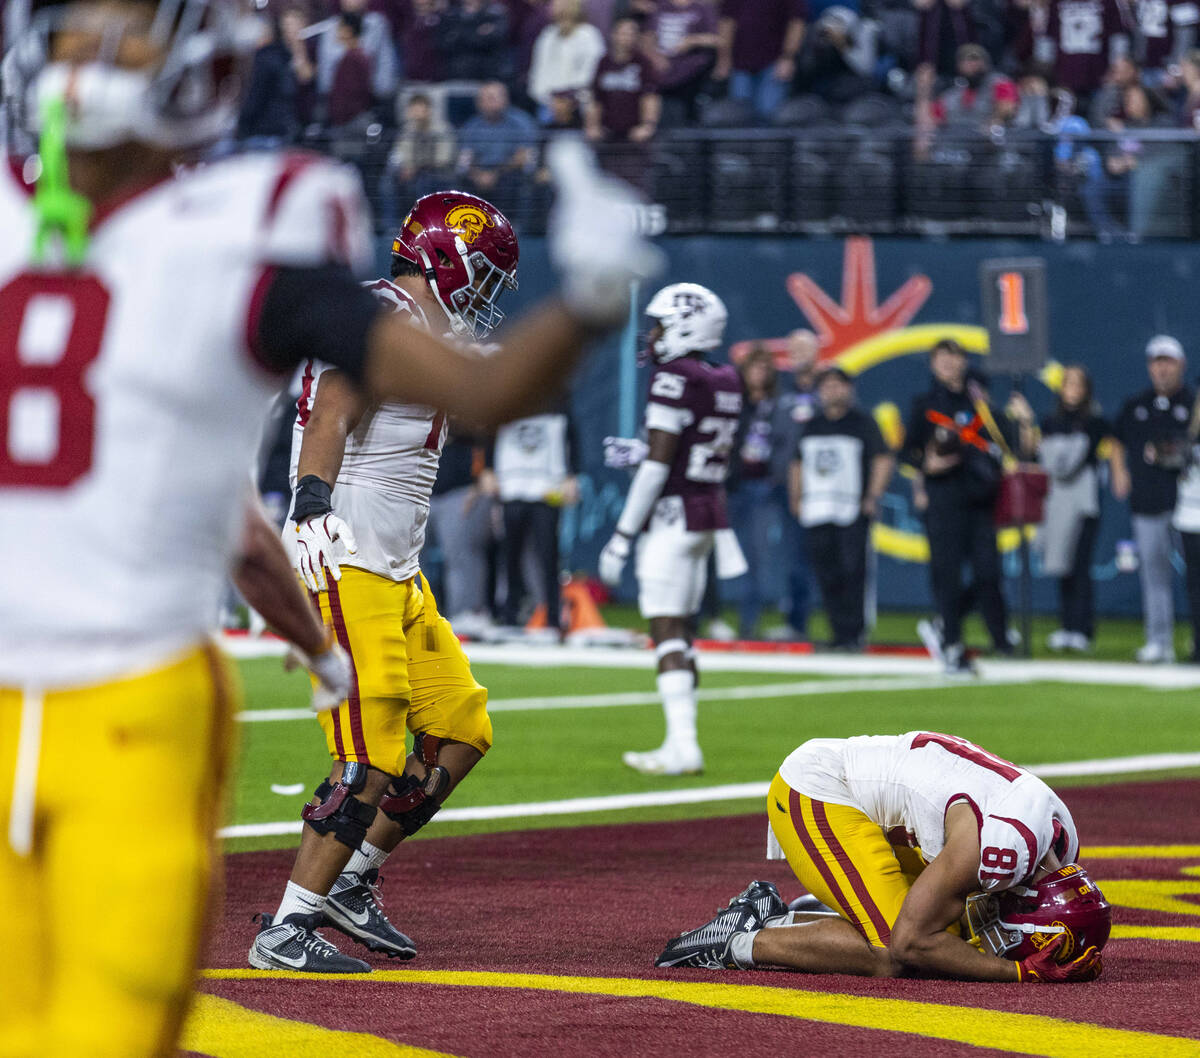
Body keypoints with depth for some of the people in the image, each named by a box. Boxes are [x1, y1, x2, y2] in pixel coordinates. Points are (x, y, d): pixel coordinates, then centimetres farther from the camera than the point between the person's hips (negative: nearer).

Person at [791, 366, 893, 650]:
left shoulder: (863, 422, 4)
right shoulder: (812, 426, 19)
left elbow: (884, 460, 1)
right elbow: (798, 464, 26)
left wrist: (873, 496, -7)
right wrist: (796, 497, 15)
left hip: (853, 512, -4)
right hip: (817, 514, 5)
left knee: (852, 571, -12)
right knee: (827, 576, 0)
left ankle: (853, 633, -10)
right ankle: (840, 632, 5)